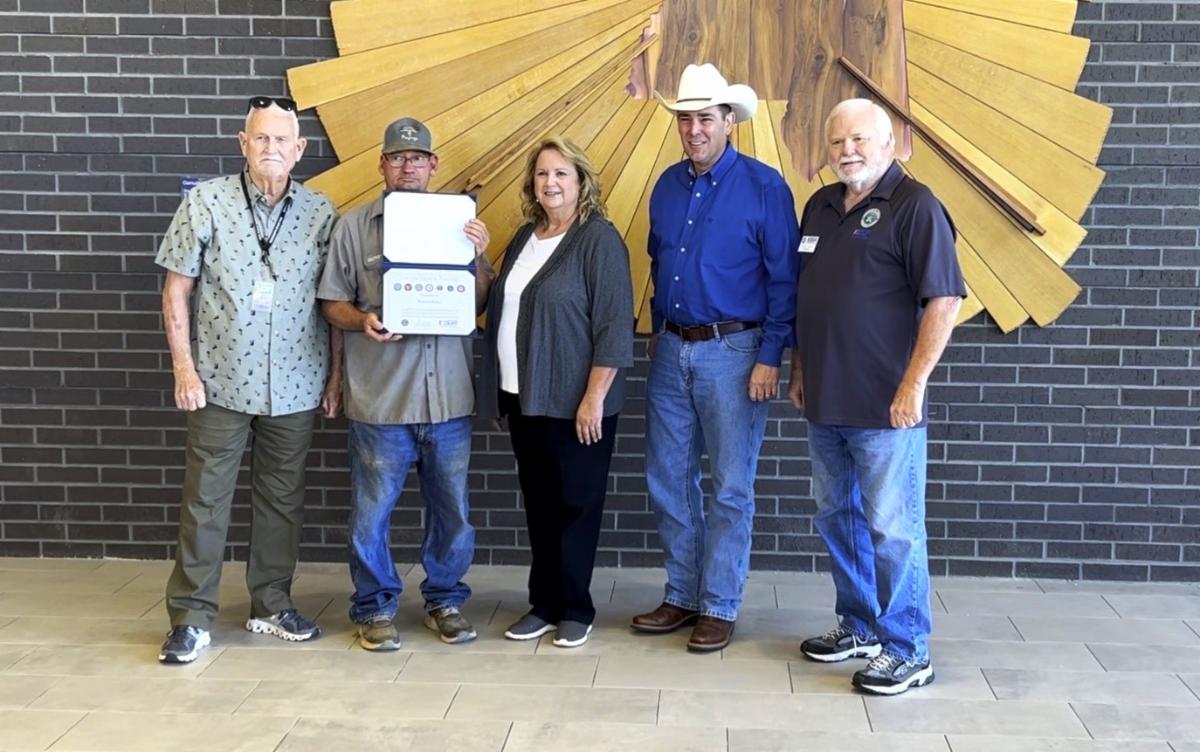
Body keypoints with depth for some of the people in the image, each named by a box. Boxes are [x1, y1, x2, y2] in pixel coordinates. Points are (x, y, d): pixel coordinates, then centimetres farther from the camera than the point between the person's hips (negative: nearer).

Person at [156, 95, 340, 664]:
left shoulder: (320, 213, 2)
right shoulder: (205, 202, -3)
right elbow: (176, 288, -1)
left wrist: (336, 372, 3)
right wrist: (183, 366, -7)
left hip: (295, 384, 2)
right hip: (221, 381, -2)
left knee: (282, 497, 12)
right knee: (205, 497, 3)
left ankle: (272, 605, 26)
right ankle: (191, 617, 13)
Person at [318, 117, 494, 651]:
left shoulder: (456, 223, 9)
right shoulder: (354, 226, 3)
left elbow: (480, 304, 9)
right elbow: (331, 303, 3)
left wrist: (479, 258, -9)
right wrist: (362, 320, -17)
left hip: (449, 396, 2)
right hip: (380, 399, -2)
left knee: (452, 509, 11)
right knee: (372, 512, 5)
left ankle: (445, 599, 28)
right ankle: (375, 607, 22)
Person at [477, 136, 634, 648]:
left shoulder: (598, 240, -10)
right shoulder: (525, 238, 13)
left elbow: (613, 325, -15)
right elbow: (500, 310, 21)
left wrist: (595, 397, -18)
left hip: (573, 401, -7)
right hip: (523, 396, 7)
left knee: (575, 504, 3)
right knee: (538, 503, 13)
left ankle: (574, 609, 14)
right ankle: (544, 604, 23)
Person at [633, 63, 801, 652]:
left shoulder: (763, 186, -8)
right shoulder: (668, 185, 10)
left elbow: (783, 278, -9)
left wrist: (770, 357, -14)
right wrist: (658, 331, 17)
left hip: (732, 351, -6)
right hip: (671, 351, 6)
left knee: (731, 487, 2)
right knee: (668, 479, 11)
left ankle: (719, 608, 13)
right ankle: (682, 595, 24)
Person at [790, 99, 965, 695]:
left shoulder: (914, 206, -9)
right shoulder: (821, 206, 14)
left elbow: (943, 300, -15)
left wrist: (914, 384, -19)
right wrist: (799, 369, 17)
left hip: (883, 405, -8)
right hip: (824, 402, 8)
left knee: (891, 528, -2)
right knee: (837, 520, 16)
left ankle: (906, 651, 9)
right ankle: (861, 627, 31)